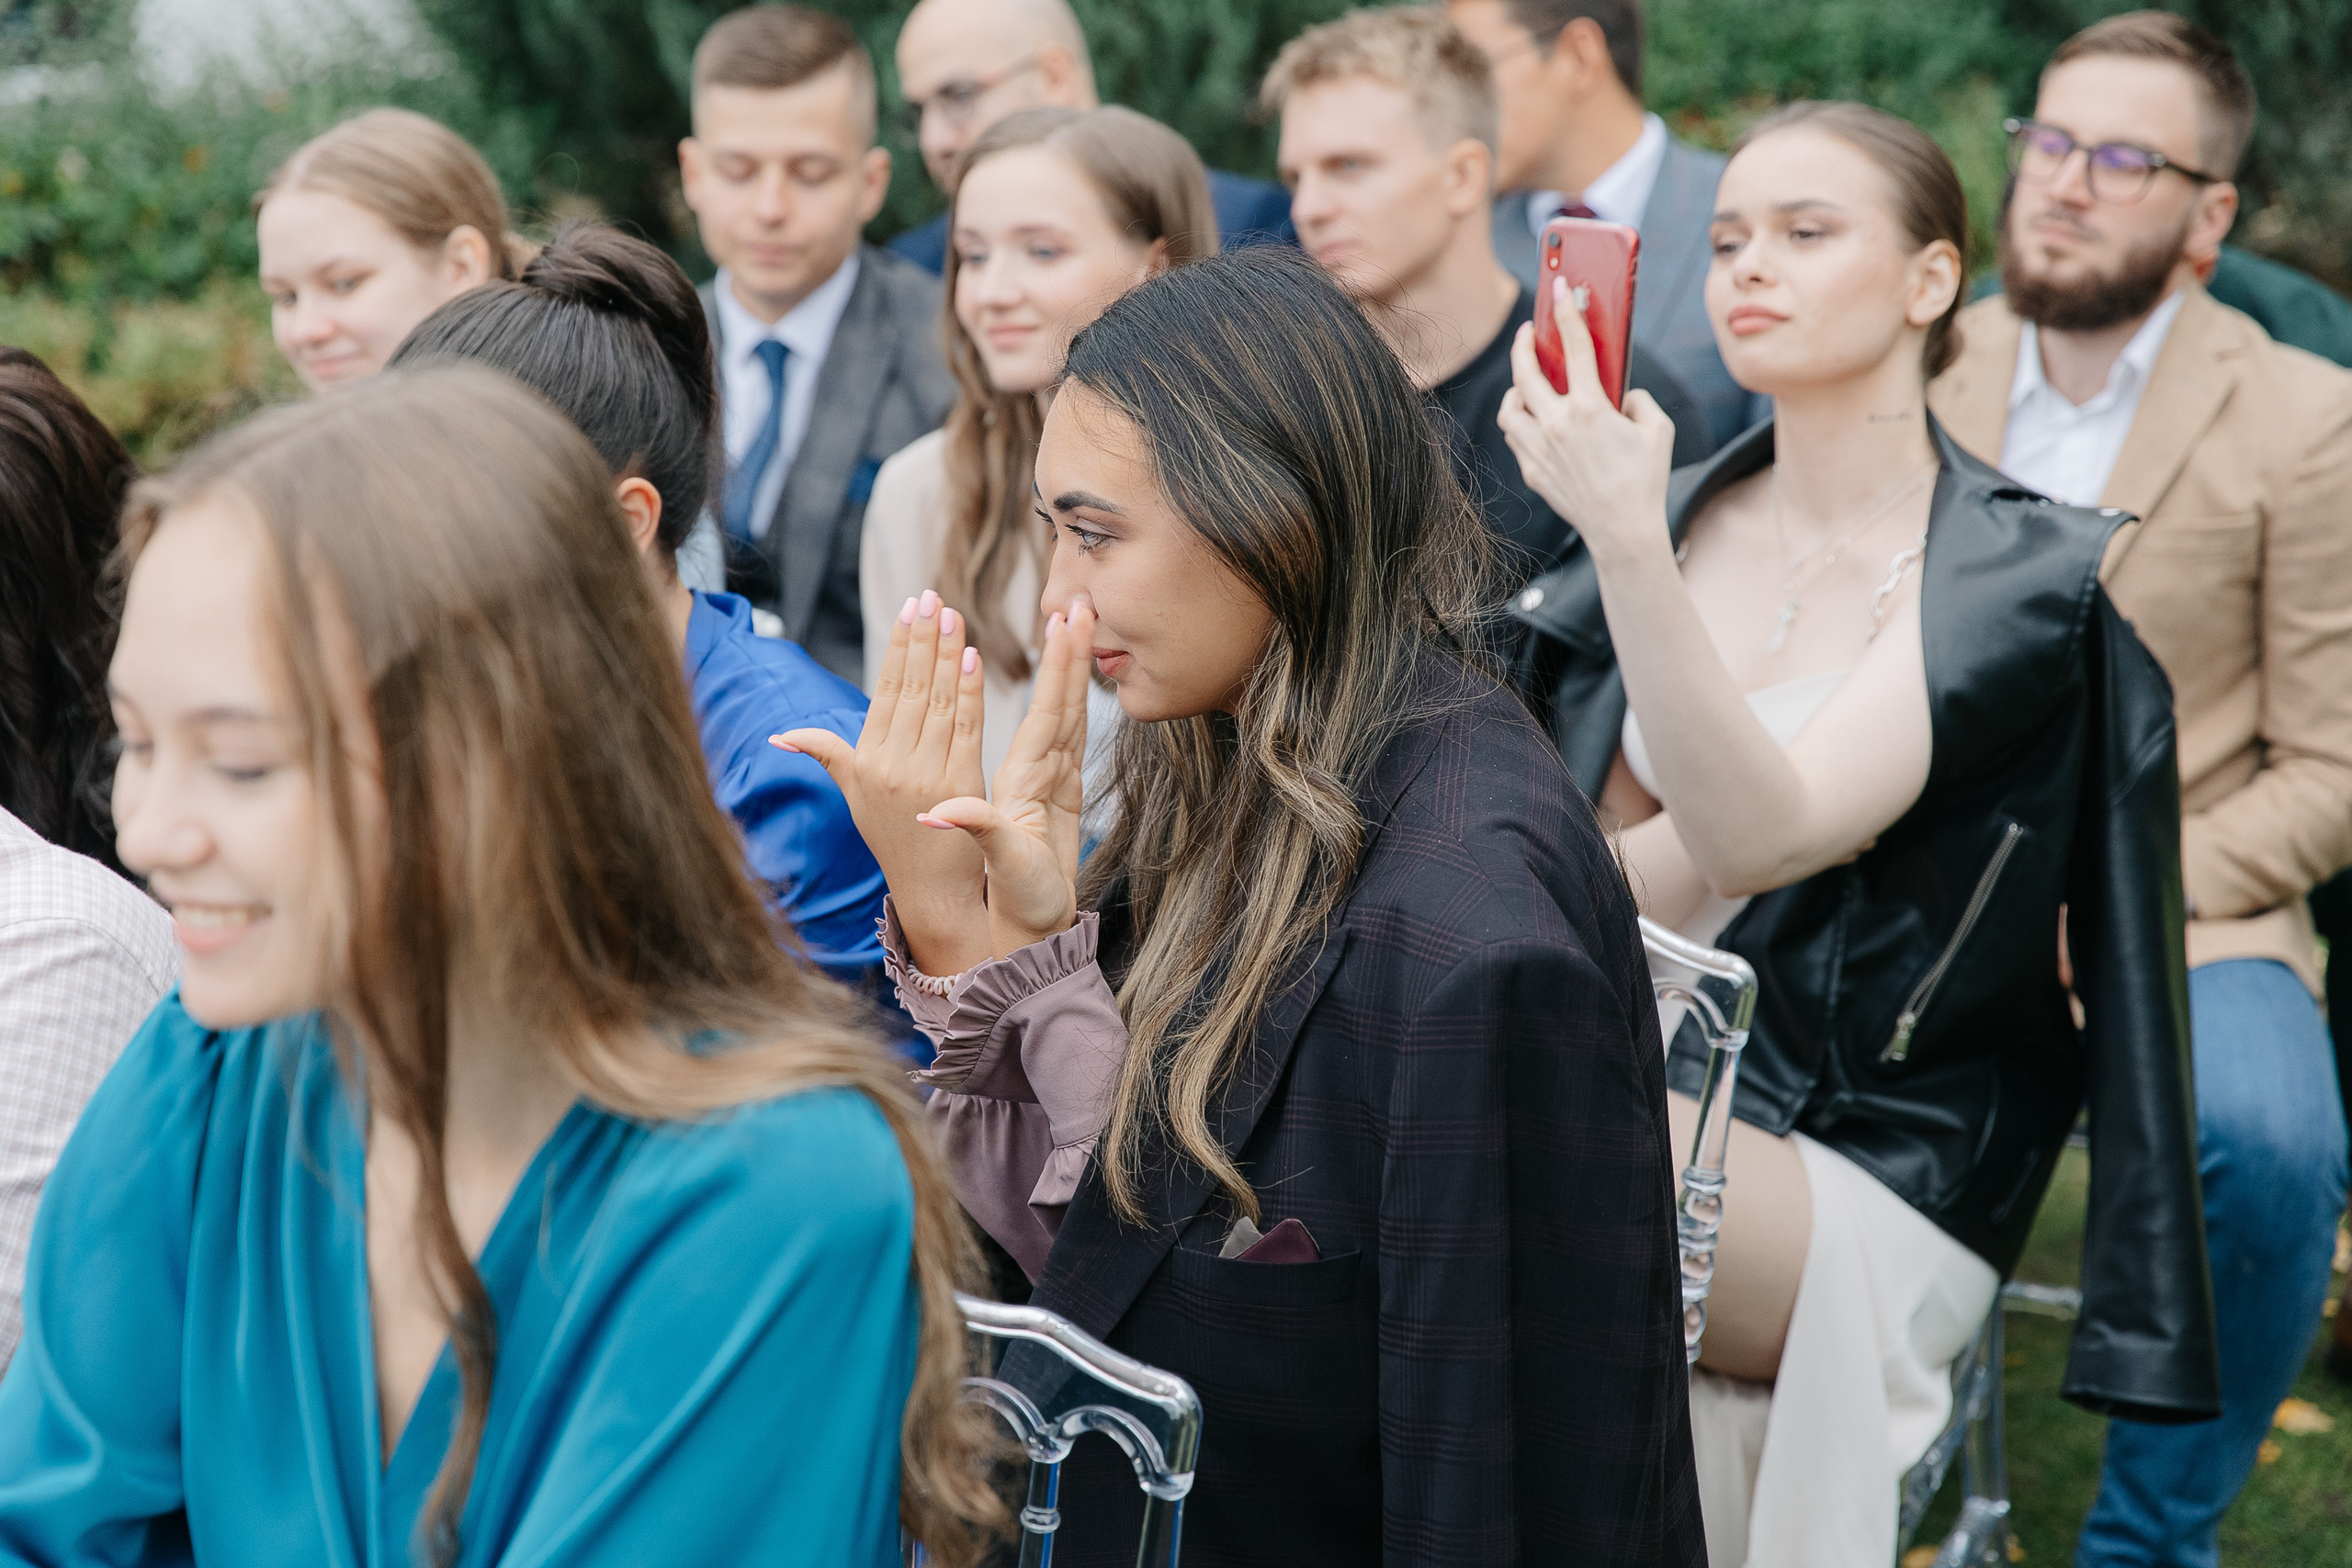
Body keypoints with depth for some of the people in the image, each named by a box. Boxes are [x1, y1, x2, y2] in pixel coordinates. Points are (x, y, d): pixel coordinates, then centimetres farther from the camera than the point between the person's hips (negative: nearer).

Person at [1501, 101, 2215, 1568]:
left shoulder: (2019, 581, -7)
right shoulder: (1676, 511, 9)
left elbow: (1762, 835, -22)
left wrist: (1627, 540, -29)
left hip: (1862, 1186, -5)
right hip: (1638, 1107, 5)